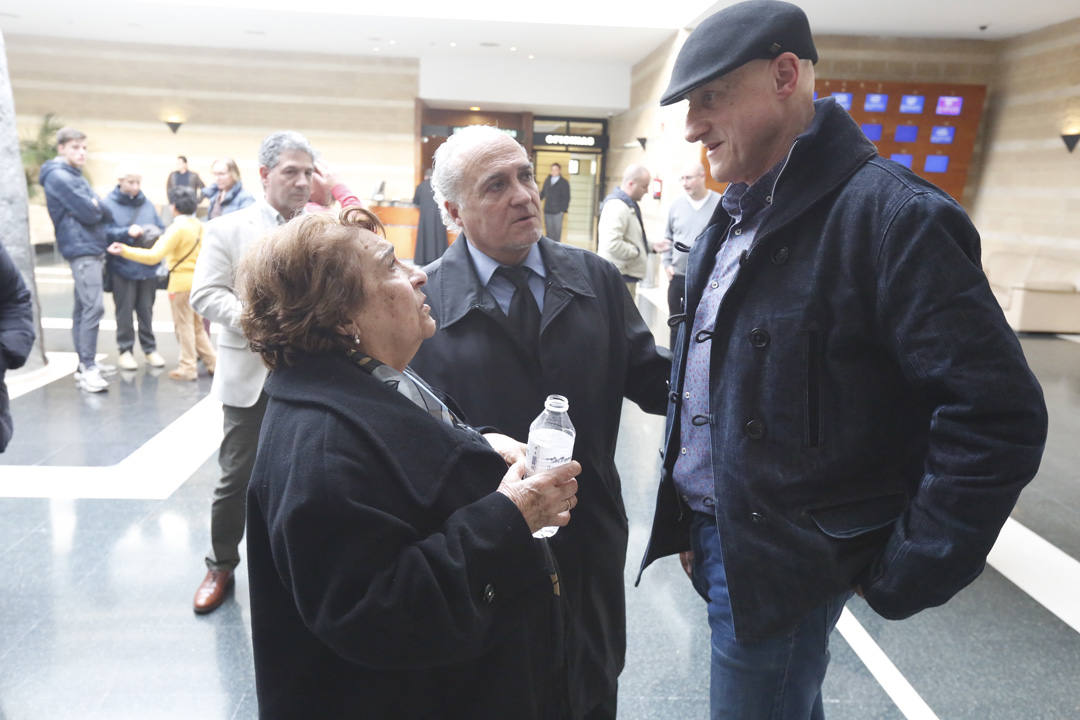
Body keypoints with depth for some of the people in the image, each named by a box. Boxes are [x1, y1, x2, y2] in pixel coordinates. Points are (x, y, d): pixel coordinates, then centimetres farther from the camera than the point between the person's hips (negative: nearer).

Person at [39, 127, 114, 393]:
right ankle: (87, 369, -14)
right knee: (94, 306, -15)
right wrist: (101, 209, 3)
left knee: (83, 307, 12)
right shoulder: (58, 176, -10)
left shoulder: (75, 176, 20)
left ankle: (86, 364, 18)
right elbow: (88, 212, -16)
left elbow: (96, 209, 19)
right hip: (81, 249, -10)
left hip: (92, 248, 10)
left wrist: (97, 209, -2)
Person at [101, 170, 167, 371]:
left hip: (148, 267, 3)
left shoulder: (147, 204, 11)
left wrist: (156, 235, -8)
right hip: (122, 267, -3)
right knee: (125, 310, 3)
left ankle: (150, 349, 19)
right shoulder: (107, 204, -1)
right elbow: (105, 232, -11)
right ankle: (125, 350, 13)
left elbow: (161, 229, 13)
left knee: (146, 309, 10)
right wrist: (127, 232, -24)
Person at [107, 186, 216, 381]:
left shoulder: (177, 228, -16)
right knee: (197, 325, 17)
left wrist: (125, 251, -22)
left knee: (184, 325, 3)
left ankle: (188, 367, 9)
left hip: (181, 281, -7)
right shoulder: (199, 226, 4)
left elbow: (154, 256, -23)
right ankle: (212, 361, 17)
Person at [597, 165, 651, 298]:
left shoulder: (629, 204, 16)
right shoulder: (617, 206, -19)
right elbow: (612, 244, -29)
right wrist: (636, 252, -16)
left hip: (627, 274, 11)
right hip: (619, 277, -11)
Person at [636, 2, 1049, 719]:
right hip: (714, 536, 7)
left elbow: (999, 415, -20)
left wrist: (902, 577, -14)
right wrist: (688, 520, 14)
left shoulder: (892, 215, -19)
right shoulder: (733, 217, 8)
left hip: (781, 562, -7)